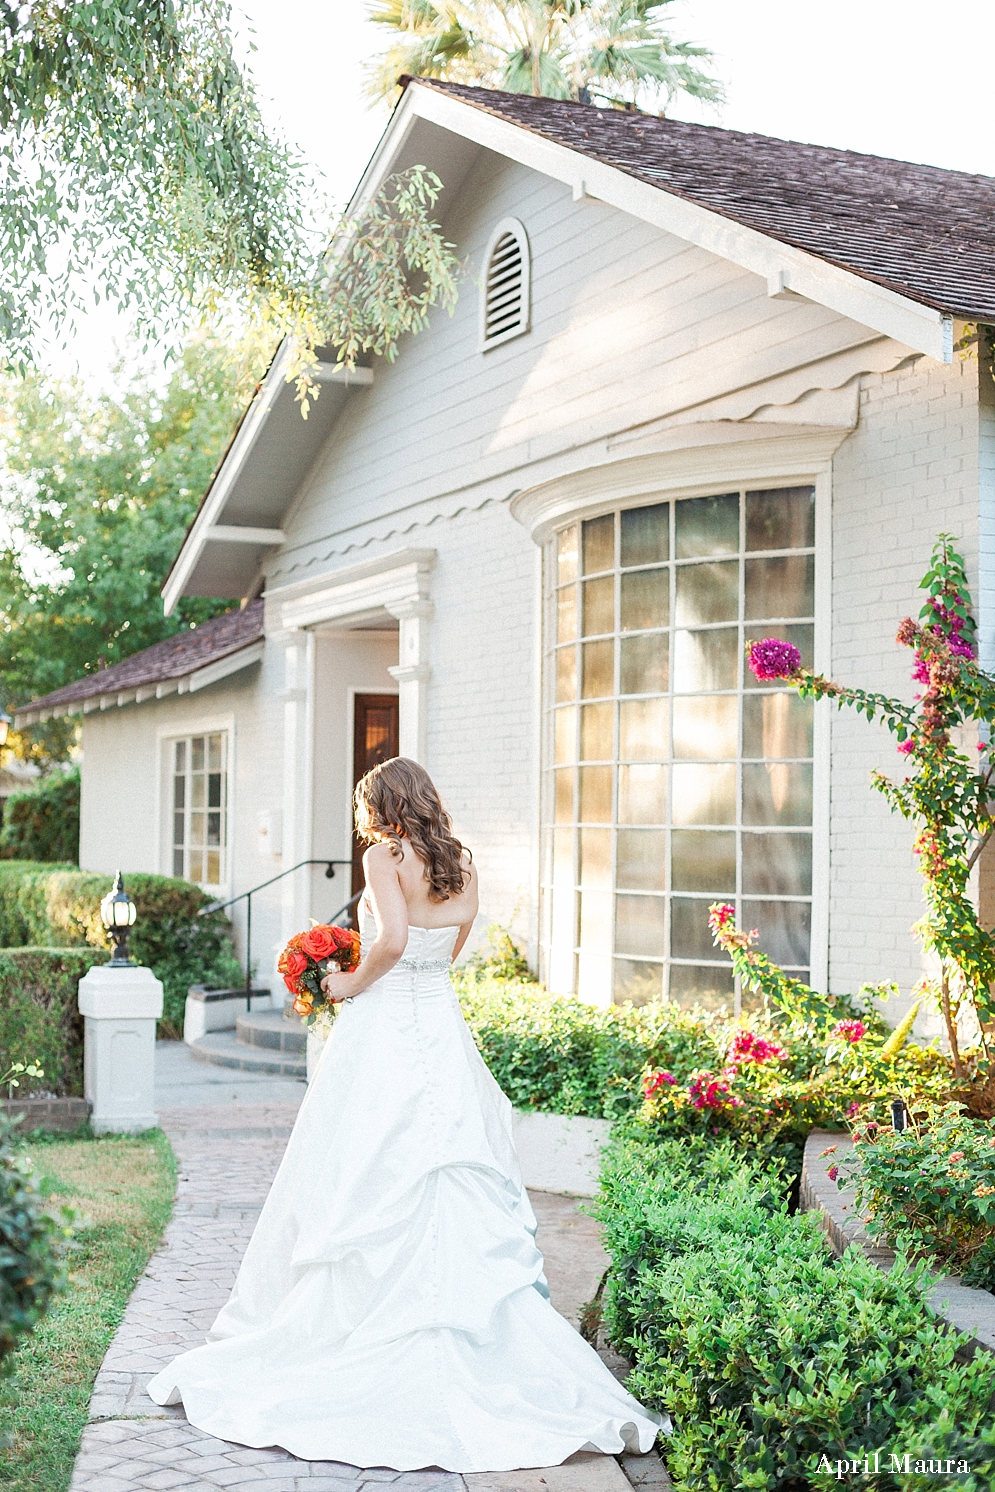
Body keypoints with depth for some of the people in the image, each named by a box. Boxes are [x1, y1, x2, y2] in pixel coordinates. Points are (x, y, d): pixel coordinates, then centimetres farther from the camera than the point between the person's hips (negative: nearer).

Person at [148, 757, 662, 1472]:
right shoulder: (465, 867, 9)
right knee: (462, 1198, 7)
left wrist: (352, 985, -6)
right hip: (443, 1030, 6)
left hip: (382, 1028, -6)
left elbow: (393, 941, -23)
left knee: (358, 1191, 3)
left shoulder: (386, 856, -10)